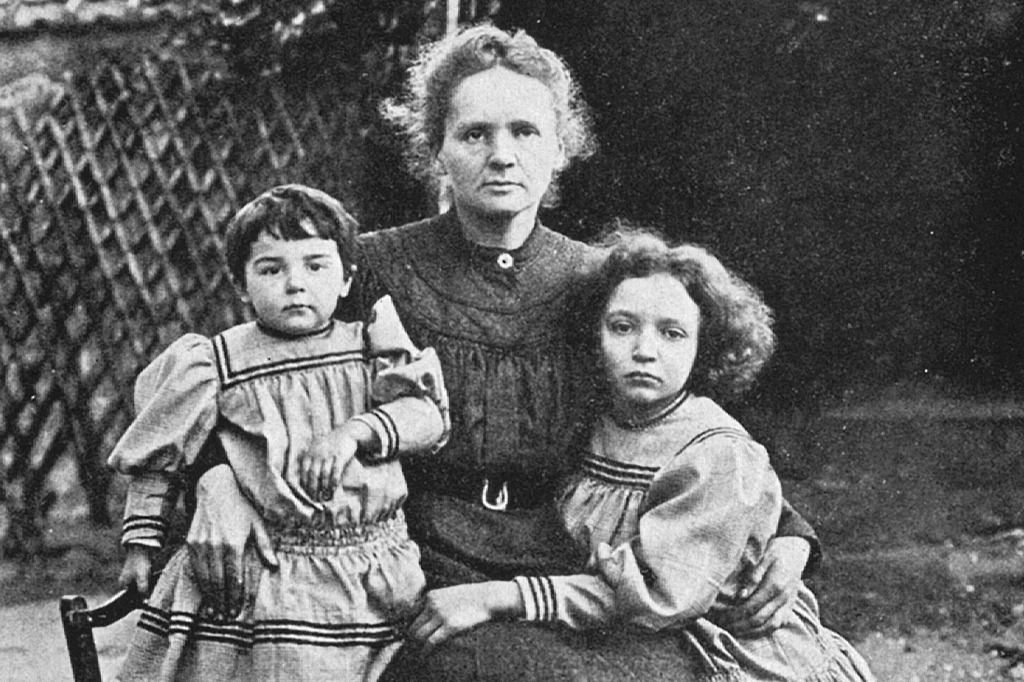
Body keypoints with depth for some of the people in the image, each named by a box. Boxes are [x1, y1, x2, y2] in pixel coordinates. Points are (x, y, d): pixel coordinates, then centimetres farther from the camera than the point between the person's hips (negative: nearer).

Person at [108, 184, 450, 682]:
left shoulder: (371, 347, 4)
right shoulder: (215, 366, -2)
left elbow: (427, 415, -7)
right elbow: (157, 459, 7)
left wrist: (355, 432, -22)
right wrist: (140, 546, 7)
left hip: (371, 584, 2)